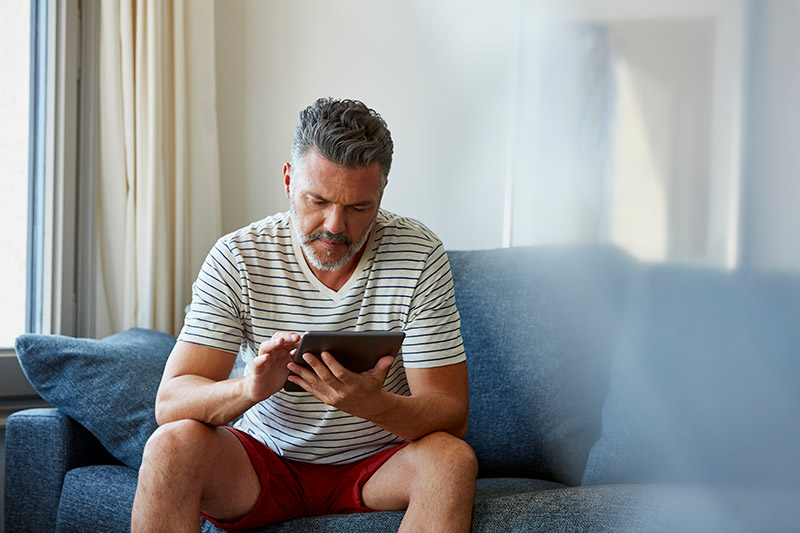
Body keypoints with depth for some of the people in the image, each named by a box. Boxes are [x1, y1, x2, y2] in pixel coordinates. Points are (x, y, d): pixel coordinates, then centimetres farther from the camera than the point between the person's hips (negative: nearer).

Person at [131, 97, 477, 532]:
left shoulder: (418, 257, -13)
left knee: (452, 459, -30)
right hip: (263, 462, 0)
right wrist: (250, 388, -40)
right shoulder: (237, 258, -12)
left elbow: (451, 416, -16)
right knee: (171, 445, -28)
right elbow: (170, 402, -17)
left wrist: (370, 403, -39)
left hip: (378, 466, 0)